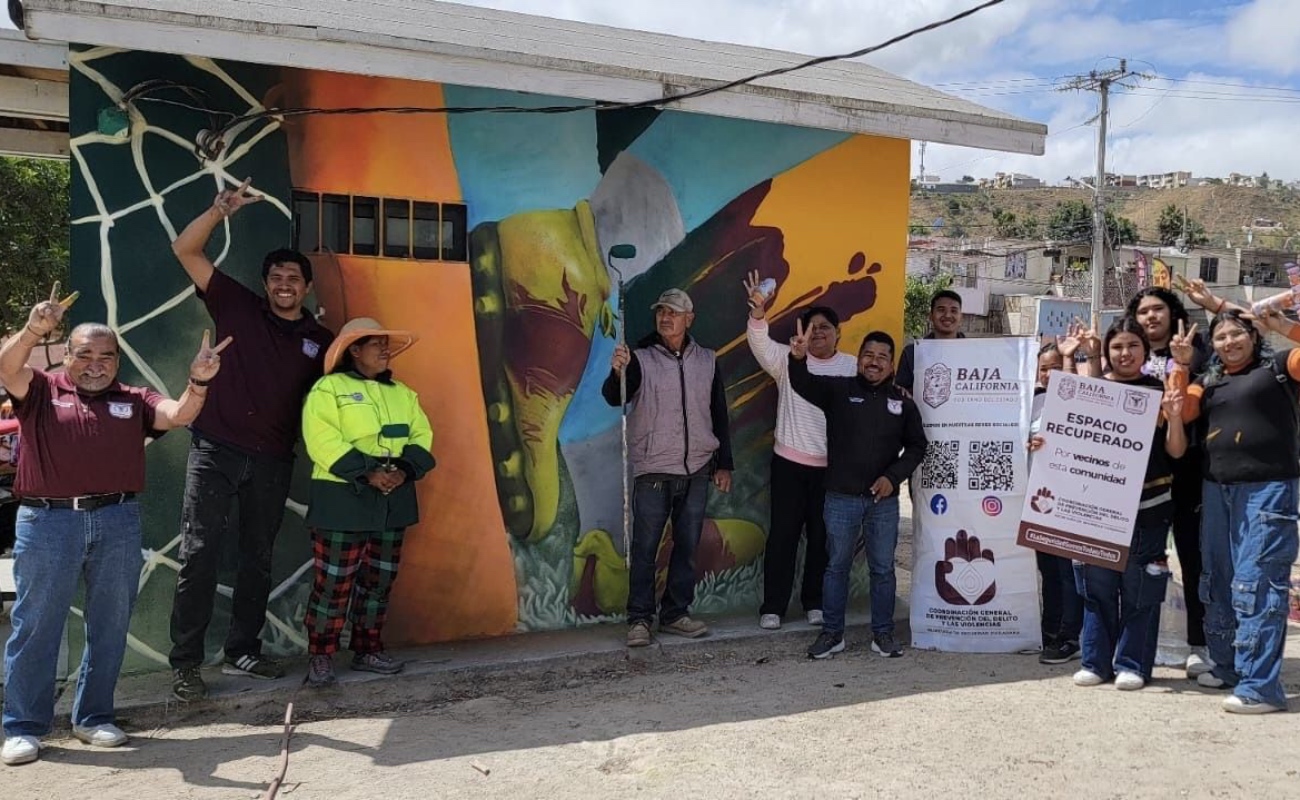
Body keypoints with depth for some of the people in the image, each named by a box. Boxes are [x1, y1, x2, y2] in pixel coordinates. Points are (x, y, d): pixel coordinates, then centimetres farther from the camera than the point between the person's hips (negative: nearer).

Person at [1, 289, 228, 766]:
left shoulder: (133, 401, 11)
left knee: (109, 625, 9)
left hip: (117, 522, 3)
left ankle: (94, 717, 23)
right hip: (47, 520, -2)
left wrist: (199, 382, -23)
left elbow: (178, 415, -3)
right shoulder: (41, 391, 6)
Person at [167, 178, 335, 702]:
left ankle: (242, 652, 21)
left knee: (258, 559, 10)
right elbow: (186, 250, 1)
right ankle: (185, 663, 1)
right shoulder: (238, 308, 4)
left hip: (272, 462, 3)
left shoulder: (320, 341, 10)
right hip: (215, 451, -3)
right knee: (200, 554, -5)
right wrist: (221, 210, -12)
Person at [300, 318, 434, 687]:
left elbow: (422, 435, 9)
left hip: (392, 500, 6)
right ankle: (320, 656, 9)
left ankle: (368, 650, 23)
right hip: (343, 499, -6)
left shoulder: (402, 393, 17)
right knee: (334, 581, -4)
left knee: (379, 580, 11)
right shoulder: (329, 388, -3)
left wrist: (405, 469, -11)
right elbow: (323, 441, -15)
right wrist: (368, 473, -21)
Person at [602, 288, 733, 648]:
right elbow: (614, 398, -18)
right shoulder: (640, 358, -3)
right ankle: (639, 619, 10)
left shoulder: (707, 360, 7)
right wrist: (617, 374, -39)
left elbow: (719, 415, 12)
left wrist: (724, 464, 10)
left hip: (697, 471, 4)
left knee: (687, 547, 10)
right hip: (653, 471, -3)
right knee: (645, 548, 0)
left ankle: (676, 615, 22)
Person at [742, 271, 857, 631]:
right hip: (789, 462, -1)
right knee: (783, 534, 3)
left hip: (832, 466, 1)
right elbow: (760, 344, -16)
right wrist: (759, 311, -33)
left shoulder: (853, 367, 4)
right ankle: (773, 607, 12)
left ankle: (815, 603, 24)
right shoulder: (787, 359, 1)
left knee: (822, 536, 9)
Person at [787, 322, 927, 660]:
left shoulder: (903, 402, 5)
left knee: (883, 569, 10)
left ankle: (883, 634, 23)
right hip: (841, 498, -1)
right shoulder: (839, 389, -1)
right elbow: (803, 385, -17)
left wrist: (893, 476, -6)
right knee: (836, 566, 8)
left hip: (884, 501, 2)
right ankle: (832, 632, 19)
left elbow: (916, 446, 9)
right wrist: (799, 359, -38)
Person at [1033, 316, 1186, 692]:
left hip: (1147, 505, -2)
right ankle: (1096, 661, 17)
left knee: (1139, 588, 4)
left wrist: (1174, 417, -17)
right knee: (1097, 583, 7)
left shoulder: (1159, 391, 2)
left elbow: (1175, 451, 0)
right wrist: (1046, 444, -5)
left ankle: (1132, 664, 16)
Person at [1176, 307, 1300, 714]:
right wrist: (1181, 365, -2)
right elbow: (1180, 413, 2)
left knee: (1257, 584, -11)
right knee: (1218, 581, 13)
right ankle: (1227, 666, 27)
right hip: (1217, 489, 7)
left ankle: (1261, 685, -8)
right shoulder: (1209, 380, 16)